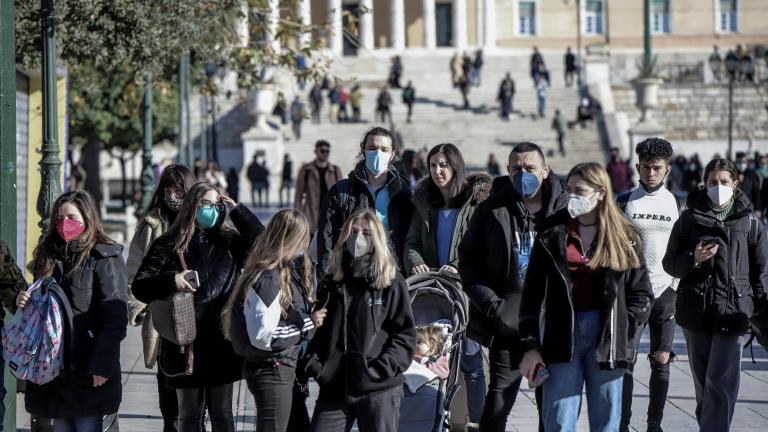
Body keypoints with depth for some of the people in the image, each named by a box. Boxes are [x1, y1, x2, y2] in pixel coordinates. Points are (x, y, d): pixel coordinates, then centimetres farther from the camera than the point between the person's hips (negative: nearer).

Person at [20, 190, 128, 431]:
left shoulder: (105, 258, -6)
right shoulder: (50, 256, 14)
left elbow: (115, 317, -13)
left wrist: (102, 365, -19)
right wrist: (24, 302, 0)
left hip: (87, 371, -6)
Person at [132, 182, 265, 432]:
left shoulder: (228, 242, 8)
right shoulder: (169, 245, 0)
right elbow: (139, 287, -5)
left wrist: (236, 210, -6)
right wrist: (171, 281, -23)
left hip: (221, 343, 2)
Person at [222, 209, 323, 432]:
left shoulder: (290, 271, 11)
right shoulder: (268, 278, -18)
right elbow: (263, 335, -23)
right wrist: (307, 323, -16)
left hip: (286, 369, 10)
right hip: (271, 370, -10)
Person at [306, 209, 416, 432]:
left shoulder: (391, 283, 0)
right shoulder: (333, 282, 13)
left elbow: (405, 333, -3)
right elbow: (318, 328, 18)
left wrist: (383, 367, -14)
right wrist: (313, 361, 2)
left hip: (379, 389, -4)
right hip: (334, 387, 4)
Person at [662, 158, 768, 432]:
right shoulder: (690, 219, 5)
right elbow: (669, 263, 8)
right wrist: (694, 258, -12)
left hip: (733, 312, -2)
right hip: (696, 310, 2)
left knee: (721, 384, -11)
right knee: (702, 385, 11)